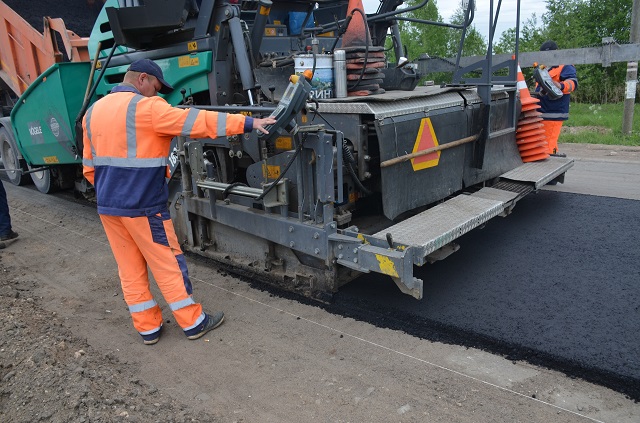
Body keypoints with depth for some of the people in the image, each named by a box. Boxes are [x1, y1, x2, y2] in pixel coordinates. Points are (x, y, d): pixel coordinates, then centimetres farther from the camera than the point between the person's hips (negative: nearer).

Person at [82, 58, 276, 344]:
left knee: (130, 269, 13)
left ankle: (148, 328, 23)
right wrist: (248, 123, -16)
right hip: (142, 205, -7)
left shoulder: (93, 111, 12)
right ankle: (193, 323, 16)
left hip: (107, 205, 8)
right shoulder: (146, 107, -12)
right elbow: (197, 121, -17)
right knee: (168, 264, 4)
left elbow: (90, 166, 15)